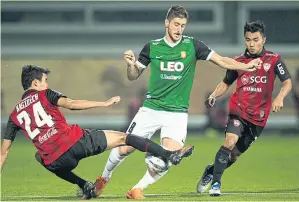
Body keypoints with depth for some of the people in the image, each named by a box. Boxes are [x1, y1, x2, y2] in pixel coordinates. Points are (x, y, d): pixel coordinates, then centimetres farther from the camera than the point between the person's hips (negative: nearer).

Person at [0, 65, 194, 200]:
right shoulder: (44, 95, 8)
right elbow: (71, 104, -9)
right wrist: (105, 103, -8)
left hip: (55, 161, 3)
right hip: (74, 141, -3)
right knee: (123, 137, 9)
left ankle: (84, 185, 27)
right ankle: (169, 155, 3)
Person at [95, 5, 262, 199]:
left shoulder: (192, 45, -3)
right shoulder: (152, 47, 0)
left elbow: (222, 61, -5)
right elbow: (133, 76, 9)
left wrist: (246, 66, -21)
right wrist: (131, 64, -13)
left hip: (177, 113, 0)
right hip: (151, 109, 0)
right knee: (125, 148, -3)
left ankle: (138, 189, 2)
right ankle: (104, 178, 26)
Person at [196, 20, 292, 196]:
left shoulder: (274, 60, -1)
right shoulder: (238, 61, 5)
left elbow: (288, 83, -3)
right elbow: (226, 83, 17)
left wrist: (279, 98, -23)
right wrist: (214, 95, -2)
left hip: (258, 117, 0)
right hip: (239, 111, 0)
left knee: (235, 154, 7)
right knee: (230, 141, -25)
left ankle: (212, 171, 34)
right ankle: (216, 183, -18)